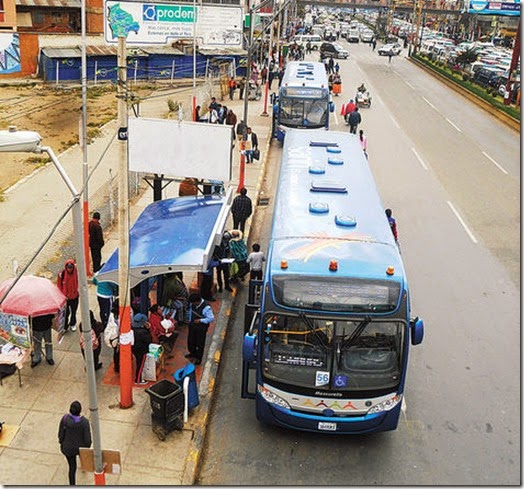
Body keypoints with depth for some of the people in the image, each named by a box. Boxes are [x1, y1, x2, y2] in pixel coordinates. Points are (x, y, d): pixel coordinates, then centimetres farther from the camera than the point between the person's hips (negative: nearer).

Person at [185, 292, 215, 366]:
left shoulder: (206, 307, -32)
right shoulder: (193, 304, -13)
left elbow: (211, 318, -24)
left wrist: (201, 320, -27)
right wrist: (190, 320, 13)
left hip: (201, 328, -6)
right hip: (193, 325, 6)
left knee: (200, 343, 13)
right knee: (191, 340, 23)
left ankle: (199, 358, 35)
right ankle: (193, 353, 51)